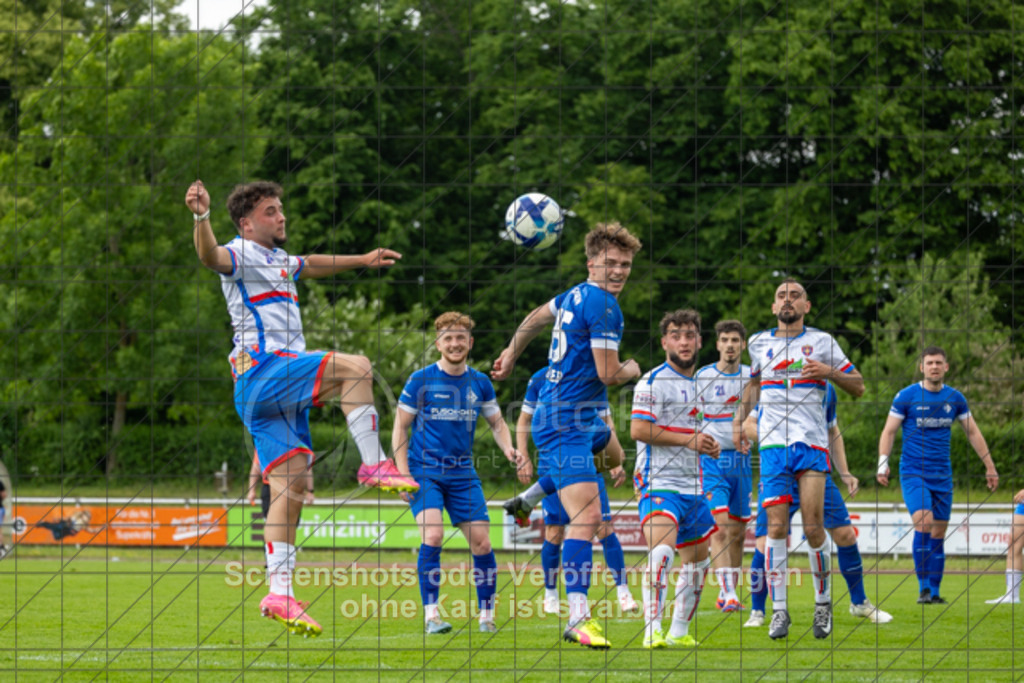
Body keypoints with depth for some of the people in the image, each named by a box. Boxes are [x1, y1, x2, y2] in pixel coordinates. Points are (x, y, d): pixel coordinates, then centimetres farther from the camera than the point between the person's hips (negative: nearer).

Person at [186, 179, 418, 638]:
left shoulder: (278, 259, 27)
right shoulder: (242, 254, -3)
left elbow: (312, 265, 49)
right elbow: (212, 257, -26)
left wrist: (363, 260, 57)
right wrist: (201, 217, -46)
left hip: (284, 385, 9)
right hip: (263, 369, -9)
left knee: (290, 489, 1)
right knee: (355, 368, -24)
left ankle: (279, 593, -3)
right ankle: (374, 464, -19)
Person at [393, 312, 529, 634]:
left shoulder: (480, 383, 6)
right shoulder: (421, 380, -4)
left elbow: (497, 423, 18)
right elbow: (400, 428, 0)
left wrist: (510, 451, -3)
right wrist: (403, 474, -9)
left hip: (463, 473, 3)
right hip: (424, 470, -3)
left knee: (481, 541, -4)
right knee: (433, 535, -22)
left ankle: (486, 614, 11)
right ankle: (431, 614, -15)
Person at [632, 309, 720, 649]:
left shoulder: (697, 384, 19)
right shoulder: (654, 381, -7)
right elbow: (638, 429, -17)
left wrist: (708, 446, 9)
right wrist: (688, 439, -17)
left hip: (693, 487, 9)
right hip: (660, 482, -9)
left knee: (697, 562, 13)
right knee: (661, 551, -26)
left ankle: (679, 631, 23)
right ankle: (652, 630, -29)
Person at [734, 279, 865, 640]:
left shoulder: (822, 342, 6)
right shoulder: (759, 343, 14)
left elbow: (858, 386, 9)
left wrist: (829, 372, -9)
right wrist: (739, 419, 19)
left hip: (812, 444, -2)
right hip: (772, 444, 2)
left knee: (813, 526, -9)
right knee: (776, 526, -7)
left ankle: (823, 601, 10)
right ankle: (779, 609, -1)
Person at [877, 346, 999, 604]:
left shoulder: (955, 398, 6)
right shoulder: (906, 396, -4)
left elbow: (973, 432, 14)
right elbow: (889, 431, -2)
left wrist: (990, 467, 13)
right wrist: (883, 464, -14)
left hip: (942, 476, 4)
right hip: (913, 473, -4)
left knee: (938, 533, 5)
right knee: (923, 523, -21)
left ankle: (934, 591, 13)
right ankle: (923, 587, -18)